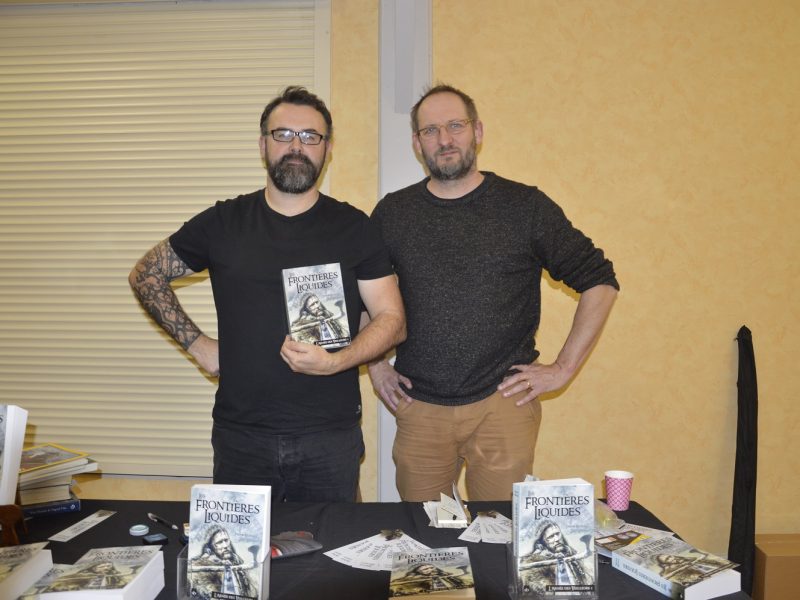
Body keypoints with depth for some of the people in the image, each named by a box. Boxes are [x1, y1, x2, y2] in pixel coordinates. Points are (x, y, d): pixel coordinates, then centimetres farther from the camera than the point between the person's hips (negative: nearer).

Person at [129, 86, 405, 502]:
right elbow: (146, 276, 13)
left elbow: (392, 320, -1)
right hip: (240, 436, 1)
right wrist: (197, 344, 3)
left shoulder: (353, 228, 0)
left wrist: (336, 361, -18)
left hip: (331, 438, -1)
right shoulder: (223, 223, 3)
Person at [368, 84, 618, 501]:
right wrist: (375, 364, 10)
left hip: (504, 404, -2)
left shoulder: (525, 207, -1)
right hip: (418, 408, 2)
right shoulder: (392, 213, 5)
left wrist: (563, 368, -2)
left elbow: (599, 282, 2)